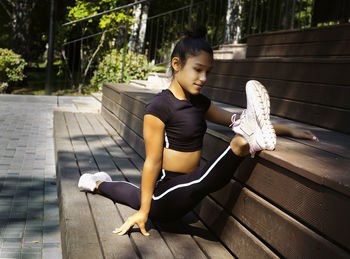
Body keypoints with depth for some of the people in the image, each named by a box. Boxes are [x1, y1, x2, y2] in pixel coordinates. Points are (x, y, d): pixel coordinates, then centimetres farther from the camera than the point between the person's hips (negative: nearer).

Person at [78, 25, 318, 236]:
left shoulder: (200, 103, 5)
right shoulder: (159, 107, -18)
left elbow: (234, 119, 5)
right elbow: (153, 161, -17)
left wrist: (288, 130, -2)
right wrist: (143, 212, -12)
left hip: (181, 190, 8)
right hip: (164, 194, -8)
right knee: (200, 182, -40)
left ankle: (98, 183, 57)